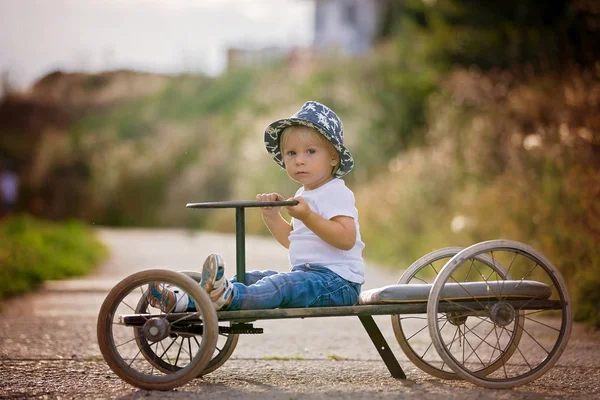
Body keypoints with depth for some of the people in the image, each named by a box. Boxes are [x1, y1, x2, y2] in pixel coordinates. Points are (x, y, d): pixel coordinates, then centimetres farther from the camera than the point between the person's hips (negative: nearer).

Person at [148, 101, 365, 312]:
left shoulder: (337, 192, -9)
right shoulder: (303, 195, 21)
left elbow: (346, 238, -23)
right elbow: (291, 240, 31)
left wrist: (308, 217, -30)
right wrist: (271, 215, 16)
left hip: (336, 280, -9)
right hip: (306, 274, 9)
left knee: (280, 285, -33)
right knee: (251, 278, -1)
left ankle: (230, 297, -59)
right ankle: (183, 300, -12)